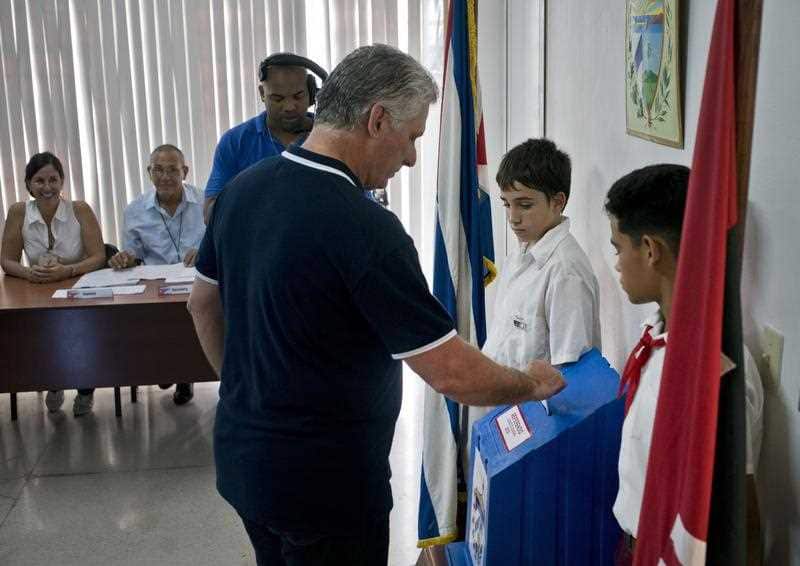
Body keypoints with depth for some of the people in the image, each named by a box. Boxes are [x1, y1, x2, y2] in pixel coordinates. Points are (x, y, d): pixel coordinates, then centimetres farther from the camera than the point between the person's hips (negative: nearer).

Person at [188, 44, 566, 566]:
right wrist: (533, 384, -6)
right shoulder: (364, 229, -27)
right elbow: (454, 375, -24)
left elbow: (203, 303, 11)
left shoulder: (241, 189, -3)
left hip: (242, 460, 8)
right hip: (324, 483, -7)